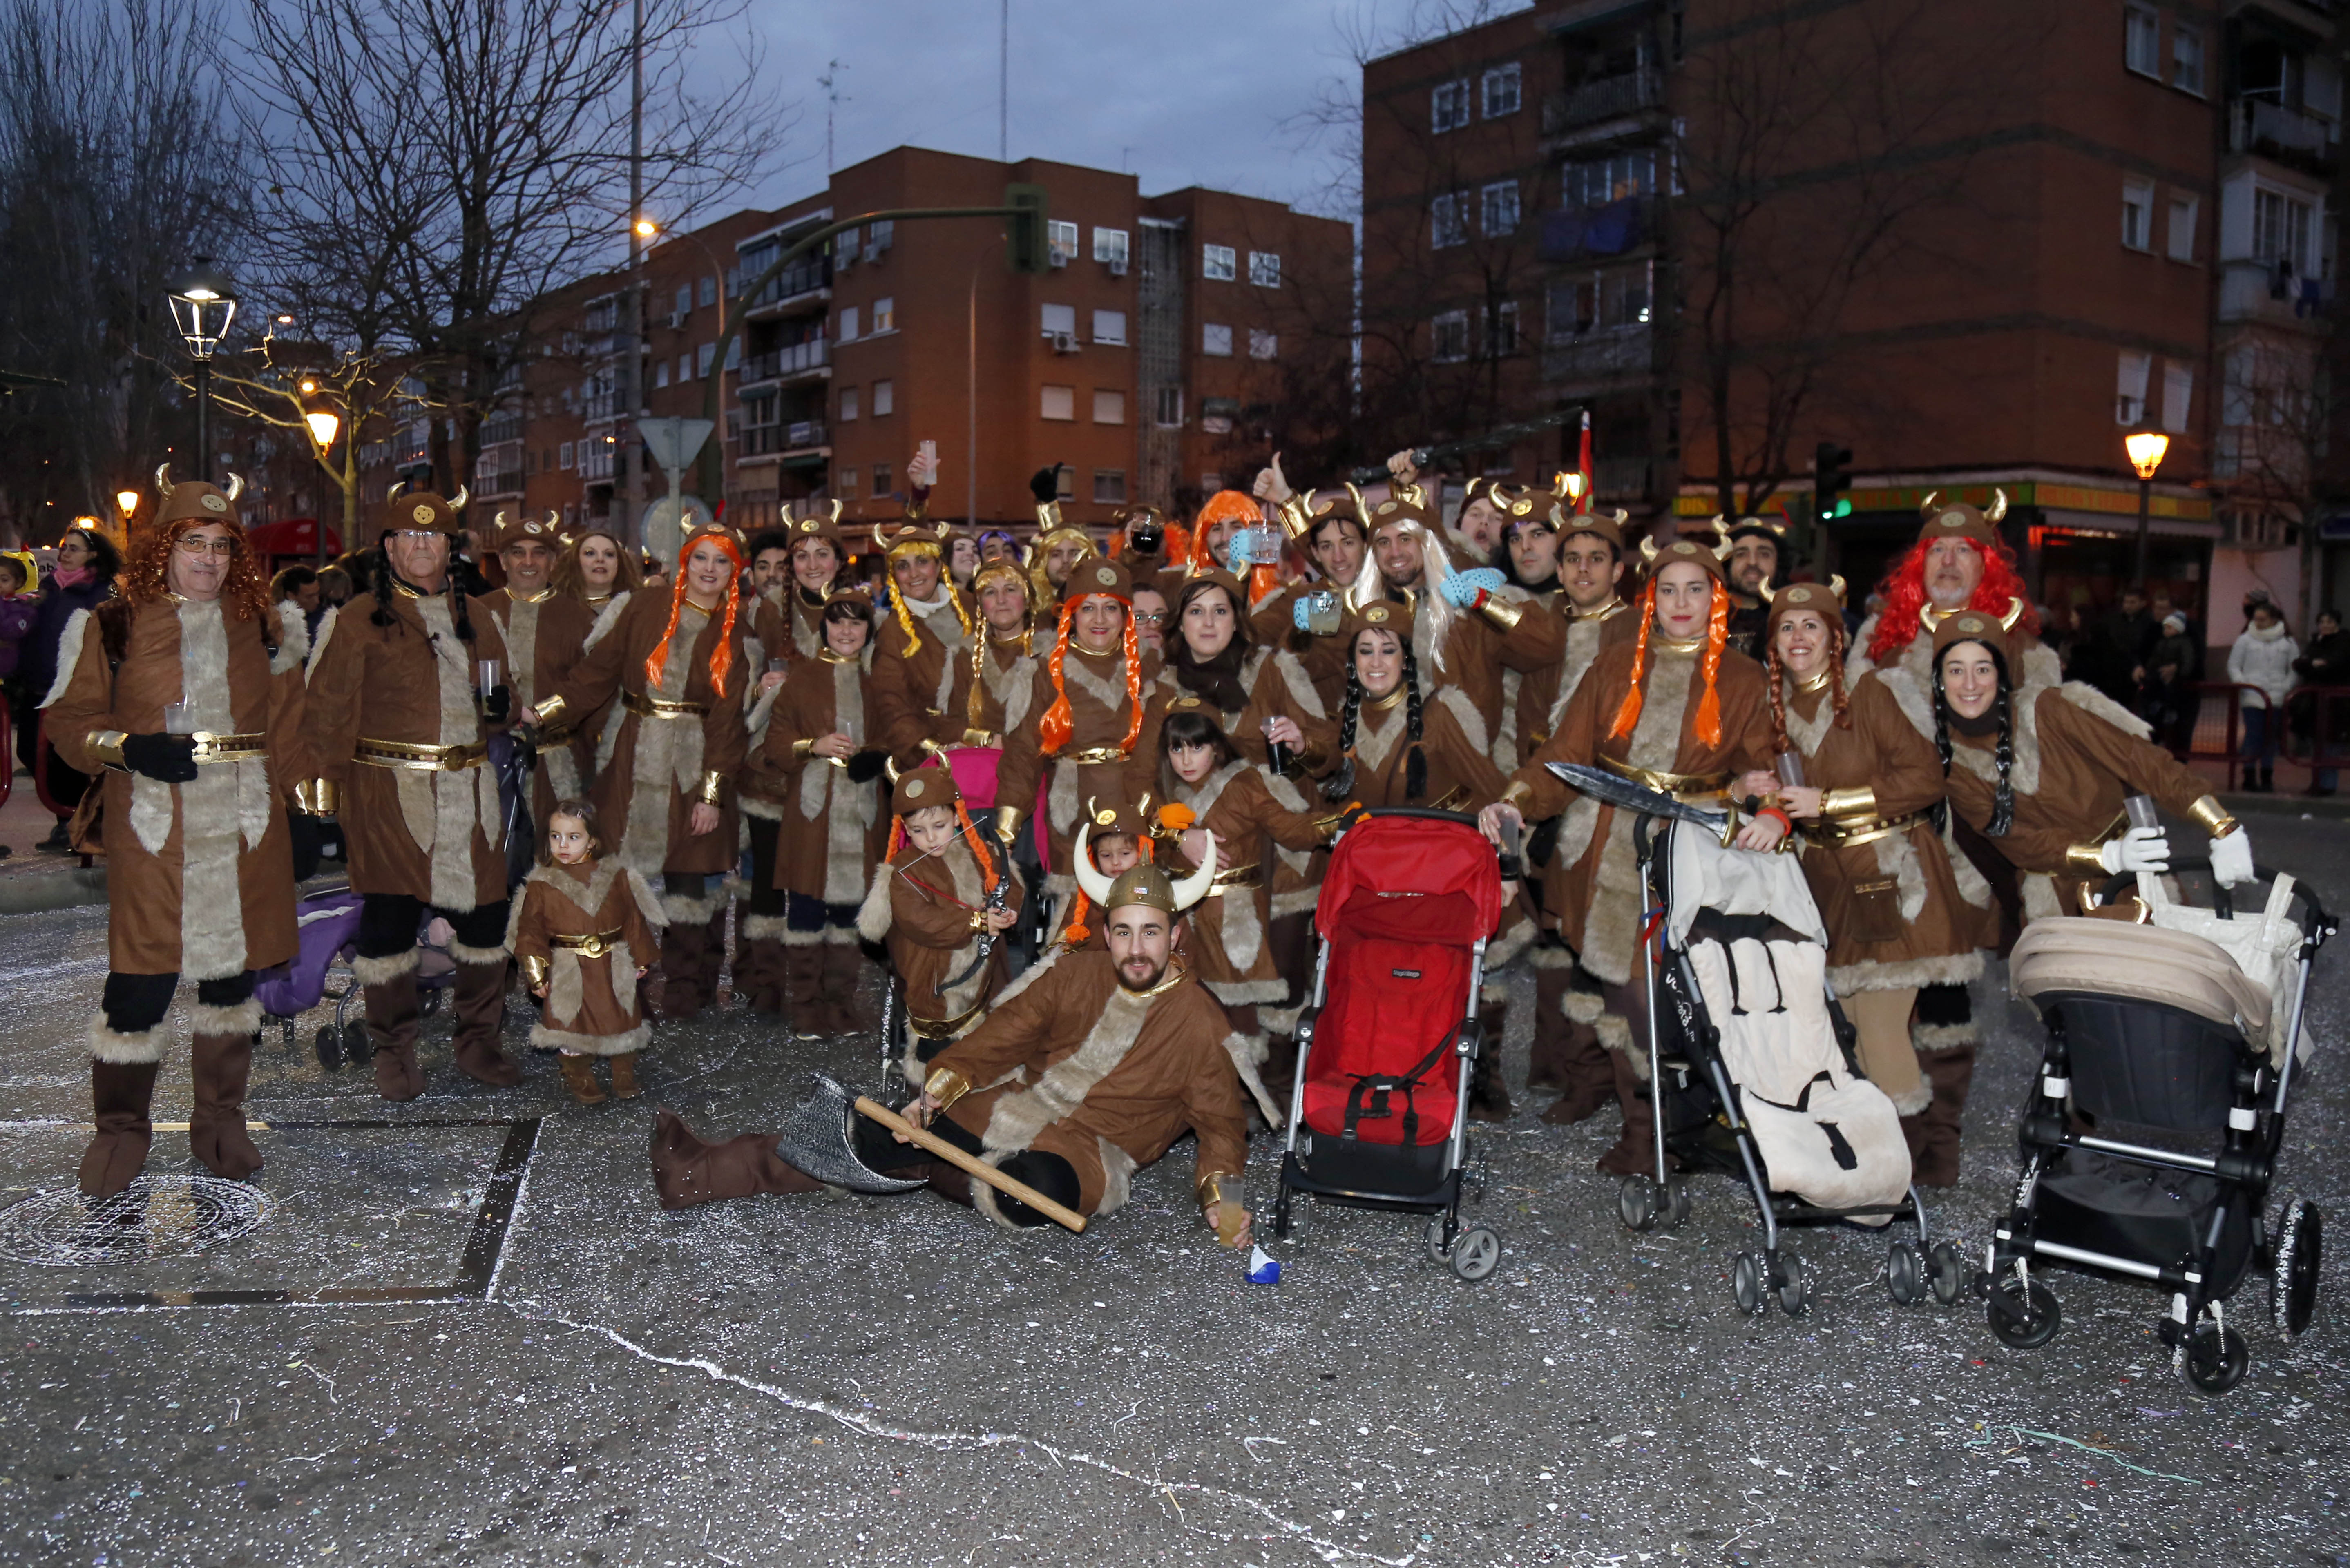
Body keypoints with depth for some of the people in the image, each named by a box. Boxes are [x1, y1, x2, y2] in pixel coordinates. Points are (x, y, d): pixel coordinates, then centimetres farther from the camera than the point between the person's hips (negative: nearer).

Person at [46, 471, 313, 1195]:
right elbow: (70, 721, 3)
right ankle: (120, 1129, 14)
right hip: (153, 830, -2)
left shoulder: (264, 625, 11)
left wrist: (300, 811, 7)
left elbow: (287, 732, 12)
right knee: (140, 978, -4)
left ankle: (221, 1120, 22)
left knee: (232, 970, 9)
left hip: (246, 828, 3)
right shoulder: (114, 627, 3)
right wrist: (130, 748, -15)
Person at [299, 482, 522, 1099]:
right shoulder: (354, 623, 2)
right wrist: (327, 795, -8)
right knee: (389, 923, 0)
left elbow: (501, 691, 25)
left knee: (484, 917, 5)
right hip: (389, 797, -4)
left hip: (471, 794, 4)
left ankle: (478, 1042, 20)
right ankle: (395, 1052, 14)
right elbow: (326, 718, -1)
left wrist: (501, 705, 1)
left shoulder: (477, 621, 16)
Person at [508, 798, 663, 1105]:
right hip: (569, 972, -1)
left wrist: (642, 958, 10)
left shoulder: (616, 876, -1)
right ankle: (580, 1078, 23)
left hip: (614, 969, 2)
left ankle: (624, 1074, 28)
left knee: (622, 1020, 9)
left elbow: (634, 920, 7)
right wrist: (536, 975, -8)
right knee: (573, 1023, 4)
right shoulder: (541, 886, -5)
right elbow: (530, 932, -3)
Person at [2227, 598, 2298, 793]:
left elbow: (2295, 669, 11)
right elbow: (2233, 666, 8)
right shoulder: (2245, 640, 5)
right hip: (2252, 698, -2)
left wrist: (2287, 688, -2)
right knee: (2253, 735, -7)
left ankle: (2267, 777, 13)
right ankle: (2250, 776, 1)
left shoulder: (2287, 642, 8)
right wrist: (2242, 684, -6)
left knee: (2272, 738, 5)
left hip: (2277, 699, 2)